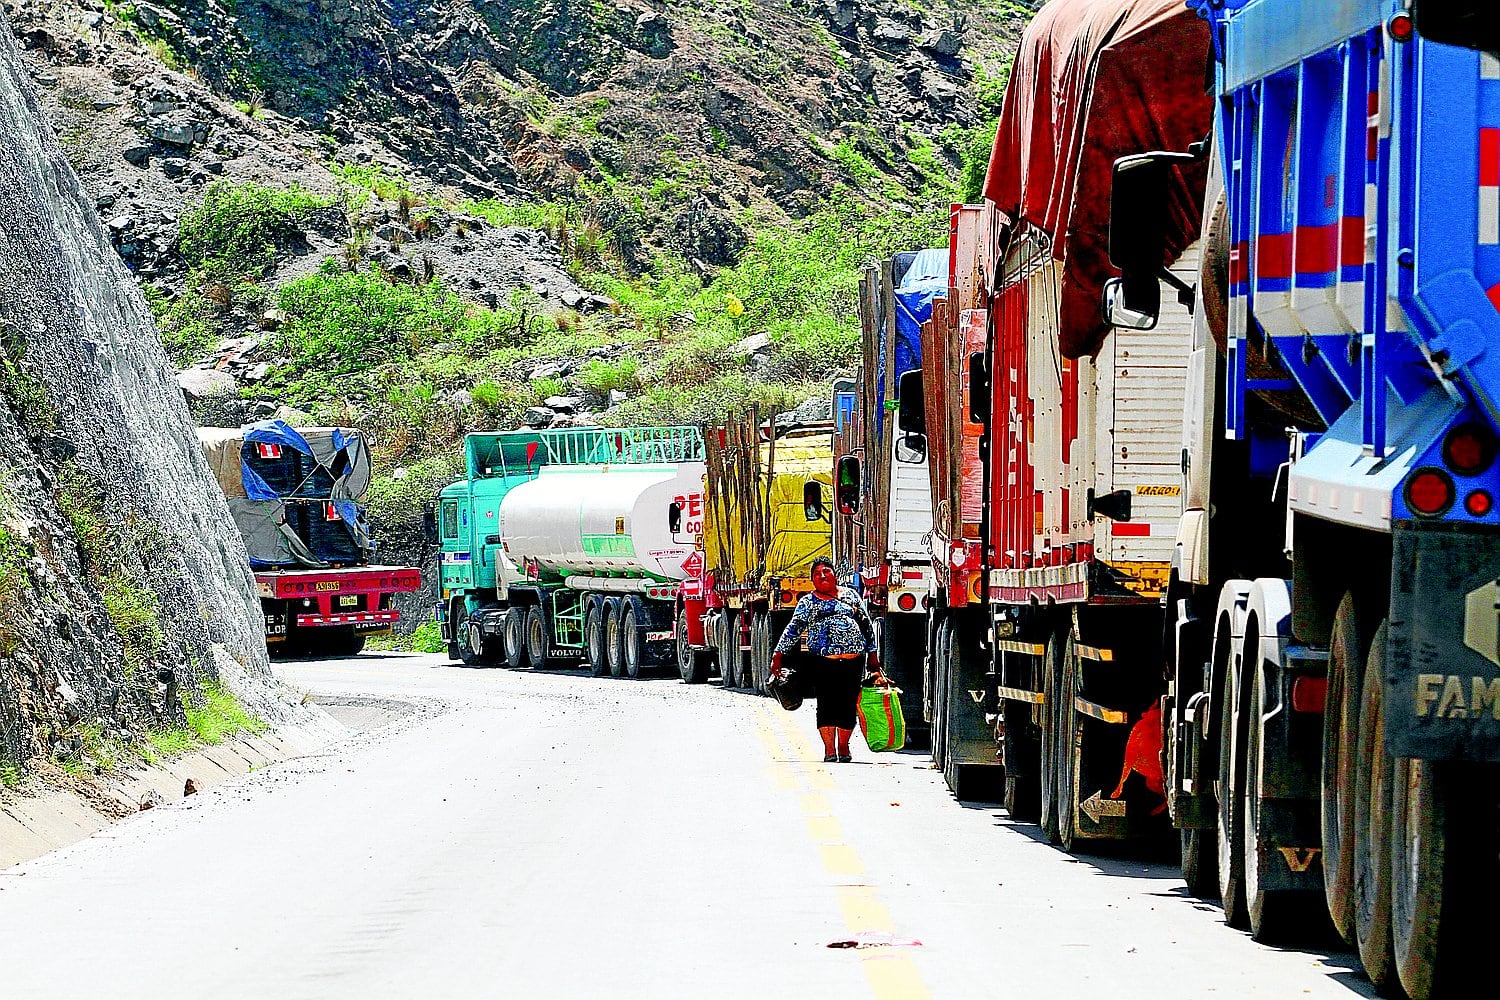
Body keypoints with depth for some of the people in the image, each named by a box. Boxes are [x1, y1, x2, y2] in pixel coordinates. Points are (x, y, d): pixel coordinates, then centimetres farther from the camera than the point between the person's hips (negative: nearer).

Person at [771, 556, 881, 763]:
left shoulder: (850, 595, 15)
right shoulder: (808, 603, 10)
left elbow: (867, 625, 18)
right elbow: (793, 629, 4)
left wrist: (872, 654, 14)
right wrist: (778, 655, -6)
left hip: (853, 660, 1)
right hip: (823, 661, -1)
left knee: (848, 704, 2)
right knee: (826, 704, -8)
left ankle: (843, 747, 15)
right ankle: (829, 748, -4)